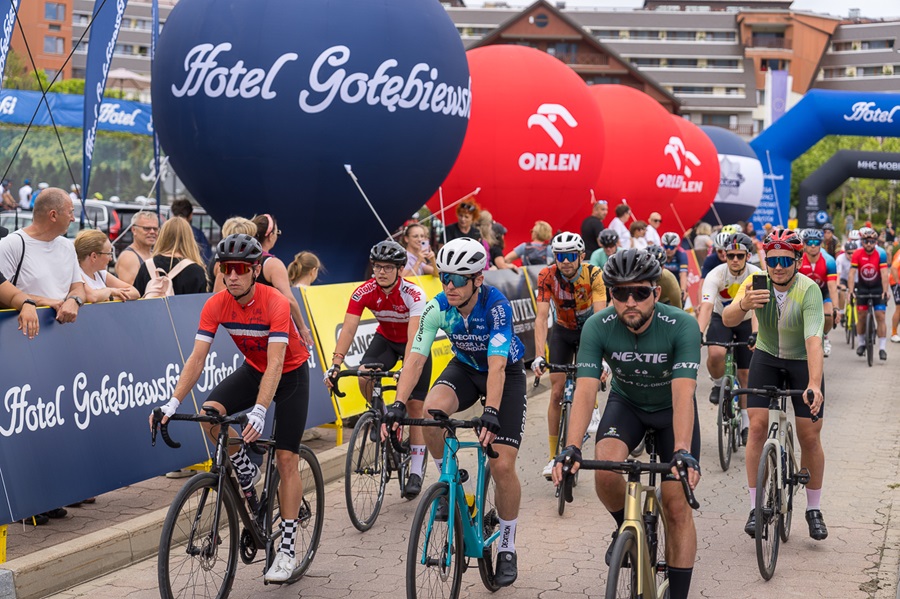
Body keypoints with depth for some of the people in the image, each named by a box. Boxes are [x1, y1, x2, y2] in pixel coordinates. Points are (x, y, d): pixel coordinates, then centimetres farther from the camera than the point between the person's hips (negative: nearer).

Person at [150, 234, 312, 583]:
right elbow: (196, 359, -21)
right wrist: (173, 403, -33)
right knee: (210, 413, -24)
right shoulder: (216, 305, -19)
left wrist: (259, 411, -51)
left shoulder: (275, 304, -32)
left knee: (286, 459, -9)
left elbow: (275, 364, -39)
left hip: (291, 373, -4)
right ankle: (246, 471, 3)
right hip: (253, 369, 4)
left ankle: (288, 549, -3)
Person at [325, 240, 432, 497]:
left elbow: (414, 335, -42)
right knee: (364, 376, -28)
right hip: (386, 339, 3)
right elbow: (349, 328, -29)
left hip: (414, 345, -3)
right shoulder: (364, 292, -23)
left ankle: (416, 473, 1)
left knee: (415, 407, -7)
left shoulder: (413, 294, -32)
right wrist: (335, 365, -42)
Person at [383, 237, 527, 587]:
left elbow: (497, 365, -39)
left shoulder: (496, 306, -32)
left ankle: (507, 548, 8)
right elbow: (416, 358, -26)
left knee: (503, 465, -11)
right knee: (431, 412, -31)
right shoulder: (437, 308, -21)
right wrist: (398, 404, -39)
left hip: (506, 373, -3)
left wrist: (490, 413, -52)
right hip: (465, 367, 3)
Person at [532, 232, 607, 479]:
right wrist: (539, 356, -41)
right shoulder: (547, 276, -24)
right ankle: (554, 456, 1)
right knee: (557, 392, -5)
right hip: (562, 330, 1)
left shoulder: (593, 274, -27)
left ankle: (593, 411, -2)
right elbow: (542, 317, -30)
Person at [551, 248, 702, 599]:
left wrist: (683, 452, -53)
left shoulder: (682, 326, -31)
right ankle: (626, 527, 4)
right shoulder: (598, 327, -25)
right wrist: (572, 448, -46)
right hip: (626, 402, 1)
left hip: (671, 408, -1)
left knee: (677, 505, -8)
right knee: (605, 471, -28)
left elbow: (683, 394, -39)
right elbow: (585, 390, -31)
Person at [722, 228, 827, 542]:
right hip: (766, 358, 2)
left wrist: (814, 384, -51)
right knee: (757, 426, -12)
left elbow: (813, 340, -38)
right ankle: (756, 507, -3)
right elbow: (727, 320, -29)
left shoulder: (809, 290, -28)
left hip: (803, 363, -2)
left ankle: (814, 510, 16)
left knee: (810, 437, -3)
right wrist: (743, 305, -52)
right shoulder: (756, 283, -18)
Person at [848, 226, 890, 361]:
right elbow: (852, 274, -22)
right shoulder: (857, 254, -18)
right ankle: (861, 343, 21)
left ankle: (882, 348, -7)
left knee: (880, 316, -8)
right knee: (862, 316, 3)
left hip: (878, 288, -1)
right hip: (862, 288, 1)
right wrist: (851, 291, -31)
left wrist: (885, 291, -34)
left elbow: (884, 274, -25)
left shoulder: (881, 254, -20)